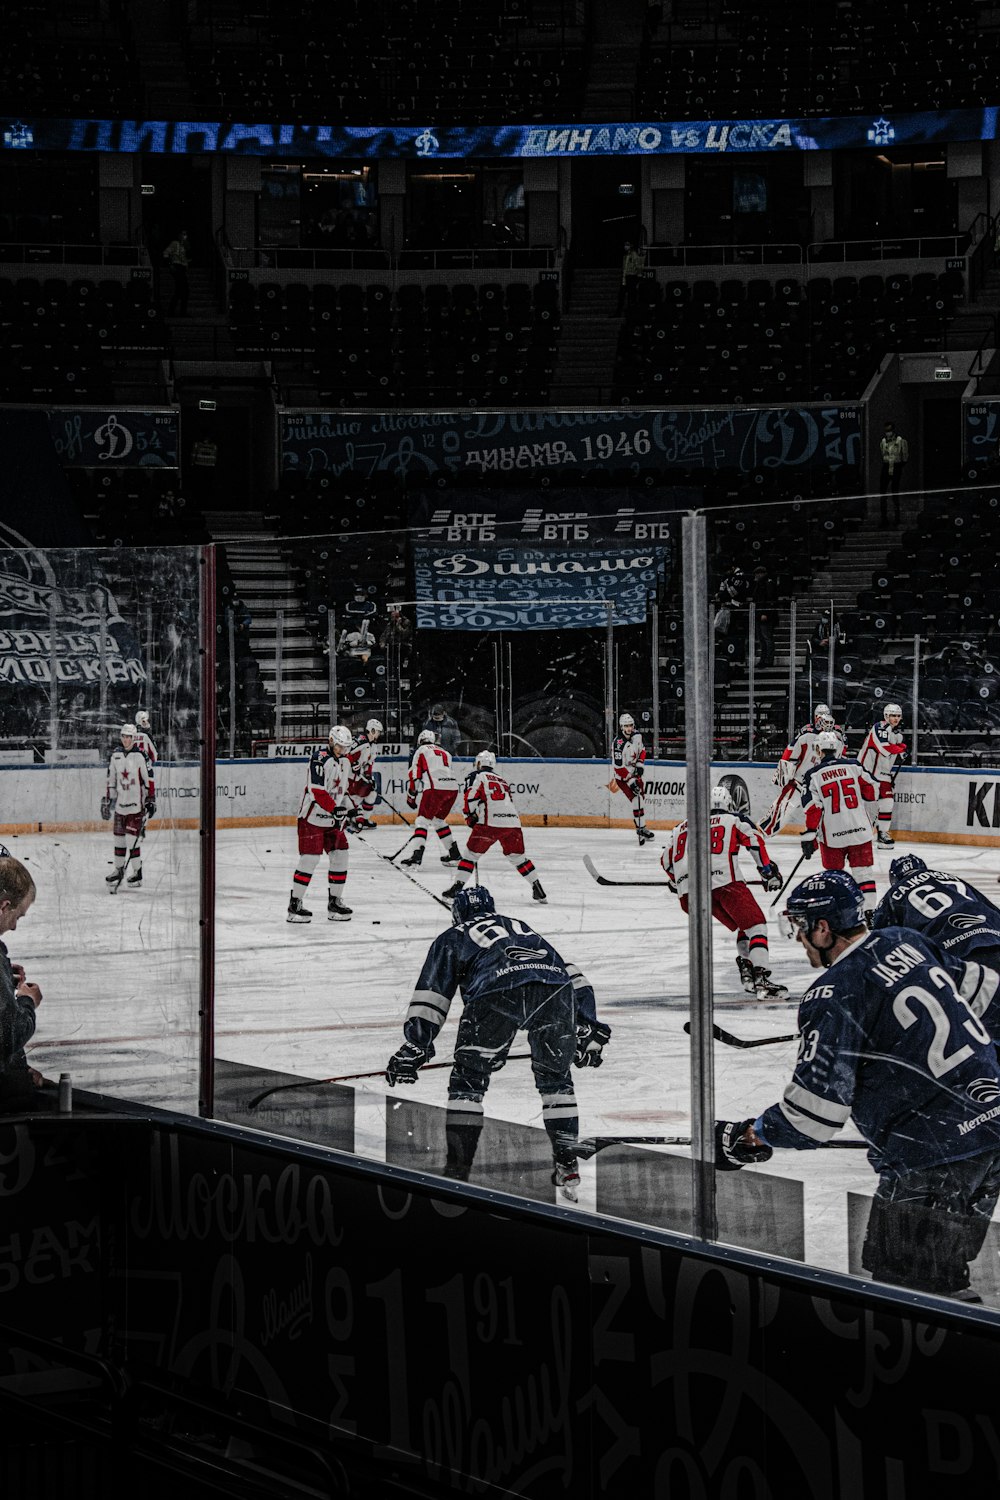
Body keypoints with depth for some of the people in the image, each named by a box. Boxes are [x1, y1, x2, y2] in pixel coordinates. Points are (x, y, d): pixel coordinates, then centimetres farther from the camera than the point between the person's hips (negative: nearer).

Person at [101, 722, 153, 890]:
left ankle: (137, 873, 0)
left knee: (133, 837, -8)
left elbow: (148, 779, -5)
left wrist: (151, 801, -6)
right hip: (120, 803, 5)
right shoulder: (116, 755, 7)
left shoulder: (140, 756, -9)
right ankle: (119, 869, 21)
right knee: (119, 836, 9)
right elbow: (111, 780, 14)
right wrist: (106, 801, 13)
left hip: (136, 803, -5)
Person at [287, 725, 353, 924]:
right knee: (310, 858, -11)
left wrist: (344, 812, 15)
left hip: (332, 819, 8)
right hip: (312, 817, -8)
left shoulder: (345, 762, 12)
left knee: (340, 856, 5)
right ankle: (295, 905, -7)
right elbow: (316, 790, -24)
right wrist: (335, 808, -29)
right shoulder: (320, 758, -16)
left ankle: (335, 902, 15)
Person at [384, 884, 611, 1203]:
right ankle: (567, 1167, 19)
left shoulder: (453, 938, 32)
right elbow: (572, 976, 36)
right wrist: (588, 1028, 35)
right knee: (556, 1077, 23)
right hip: (554, 990, 3)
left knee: (468, 1079, 13)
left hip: (496, 992, -3)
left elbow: (431, 994, 20)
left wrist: (414, 1046, 18)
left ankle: (457, 1171, 9)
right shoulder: (522, 928, 43)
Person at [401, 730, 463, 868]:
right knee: (438, 820, 24)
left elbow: (414, 774, 4)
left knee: (422, 820, -5)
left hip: (435, 788, -6)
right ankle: (455, 854, 24)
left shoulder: (421, 751, 12)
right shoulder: (445, 753, 30)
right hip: (453, 789, 6)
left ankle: (417, 854, -21)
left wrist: (411, 797, 9)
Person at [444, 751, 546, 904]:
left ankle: (458, 886, -1)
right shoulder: (503, 781, 29)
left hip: (490, 823, -5)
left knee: (471, 853, 7)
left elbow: (470, 798, -4)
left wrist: (470, 817, 11)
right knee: (517, 856, 19)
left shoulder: (476, 776, 9)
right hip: (513, 822, 5)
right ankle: (538, 890, 16)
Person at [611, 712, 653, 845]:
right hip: (623, 777, -8)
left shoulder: (637, 737, -5)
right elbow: (618, 767, -28)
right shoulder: (619, 744, -28)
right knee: (637, 801, -19)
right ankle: (640, 829, -12)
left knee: (642, 798, 15)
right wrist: (631, 782, -28)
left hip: (635, 773, 8)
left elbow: (642, 751, 15)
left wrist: (640, 764, -2)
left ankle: (642, 827, 31)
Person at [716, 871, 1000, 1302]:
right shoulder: (906, 941, 9)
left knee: (910, 1284, -4)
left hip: (937, 1152, -9)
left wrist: (751, 1136, -2)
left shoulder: (835, 994, -15)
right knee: (941, 1271, 19)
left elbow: (817, 1107, -17)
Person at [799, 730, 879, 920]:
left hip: (832, 834, -1)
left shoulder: (813, 775, -5)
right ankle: (869, 910, 1)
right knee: (863, 871, 7)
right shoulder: (853, 767, 1)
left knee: (833, 873, 15)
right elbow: (873, 793, 5)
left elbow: (813, 809, -9)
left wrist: (809, 836, -5)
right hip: (860, 829, 1)